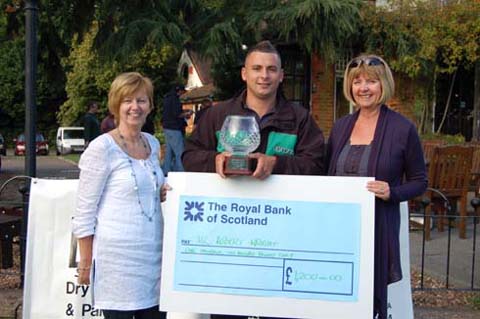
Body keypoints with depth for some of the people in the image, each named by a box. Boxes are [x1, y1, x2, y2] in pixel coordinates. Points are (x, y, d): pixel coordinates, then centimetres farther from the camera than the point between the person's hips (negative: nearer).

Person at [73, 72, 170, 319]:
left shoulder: (153, 143, 10)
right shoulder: (102, 147, -9)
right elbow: (85, 209, -9)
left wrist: (162, 195, 3)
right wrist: (86, 261, -9)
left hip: (153, 253, 6)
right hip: (117, 256, -6)